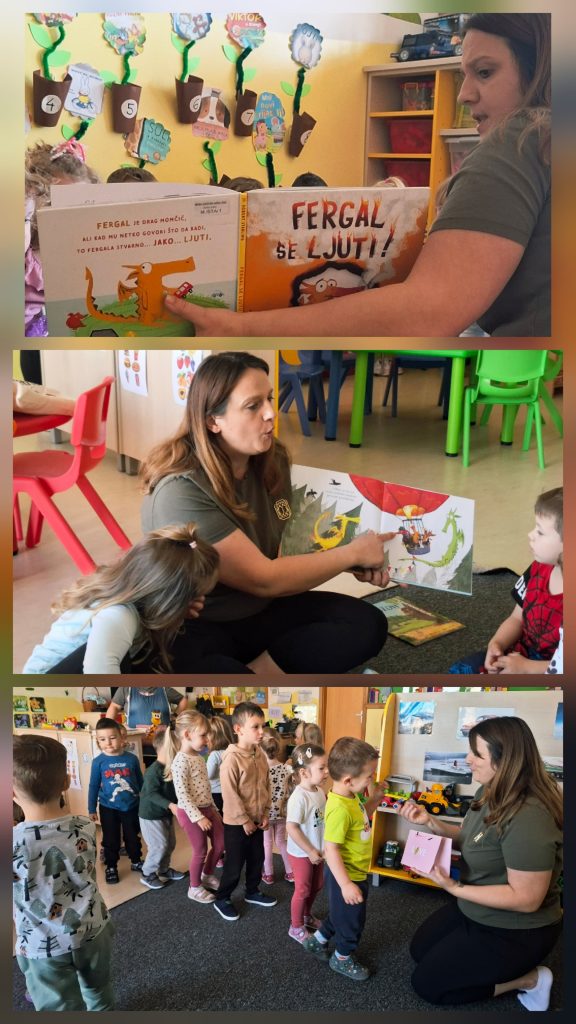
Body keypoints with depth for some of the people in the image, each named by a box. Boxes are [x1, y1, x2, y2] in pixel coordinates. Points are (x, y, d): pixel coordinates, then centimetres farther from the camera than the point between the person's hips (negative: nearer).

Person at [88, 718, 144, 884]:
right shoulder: (98, 762, -12)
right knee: (110, 840, 12)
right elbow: (93, 786, -3)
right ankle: (111, 867, 31)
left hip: (131, 806, 1)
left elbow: (140, 782, 2)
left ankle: (136, 862, 38)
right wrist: (92, 809, -1)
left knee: (133, 837, 17)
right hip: (108, 808, -1)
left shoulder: (131, 759, -9)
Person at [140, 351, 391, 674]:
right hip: (197, 627, -8)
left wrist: (356, 563, -2)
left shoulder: (273, 459, -2)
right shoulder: (180, 492, -25)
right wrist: (352, 554, -12)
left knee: (367, 625, -13)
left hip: (261, 611, 8)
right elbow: (265, 580, -23)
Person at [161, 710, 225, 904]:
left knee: (220, 844, 15)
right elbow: (182, 794, -23)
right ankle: (195, 888, 25)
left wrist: (213, 808, 19)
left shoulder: (198, 757, 7)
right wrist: (198, 817, -22)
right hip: (191, 813, -9)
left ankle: (207, 875, 38)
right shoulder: (181, 761, -22)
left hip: (207, 809, 9)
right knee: (200, 851, 5)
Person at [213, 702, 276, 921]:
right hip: (237, 823, -7)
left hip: (256, 820, 7)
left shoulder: (261, 755, -1)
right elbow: (230, 794, -22)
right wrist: (244, 820, -17)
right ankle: (222, 899, 23)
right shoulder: (232, 759, -24)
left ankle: (252, 892, 39)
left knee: (256, 860, 20)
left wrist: (265, 813, 6)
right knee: (234, 864, 5)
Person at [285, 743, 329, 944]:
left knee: (316, 886, 22)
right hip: (301, 853, -8)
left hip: (317, 850, 8)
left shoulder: (320, 791, -3)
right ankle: (296, 927, 25)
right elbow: (291, 828, -27)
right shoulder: (299, 797, -29)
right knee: (302, 890, 7)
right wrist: (310, 851, -21)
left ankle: (306, 916, 44)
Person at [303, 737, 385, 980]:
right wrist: (345, 885, -31)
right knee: (351, 919, 14)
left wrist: (374, 800, 2)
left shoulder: (351, 797, -5)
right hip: (347, 876, -9)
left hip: (356, 872, 9)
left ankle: (317, 941, 47)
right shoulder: (340, 809, -34)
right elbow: (331, 850, -31)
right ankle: (341, 958, 38)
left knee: (341, 913, 29)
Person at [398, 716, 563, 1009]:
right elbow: (470, 839, 10)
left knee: (427, 983, 0)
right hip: (477, 911, 10)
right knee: (420, 950, 22)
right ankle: (504, 970, 21)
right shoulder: (490, 793, -6)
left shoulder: (529, 819, -36)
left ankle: (528, 979, 5)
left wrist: (455, 888, -31)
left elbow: (526, 899, -33)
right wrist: (429, 821, -7)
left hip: (515, 933, -10)